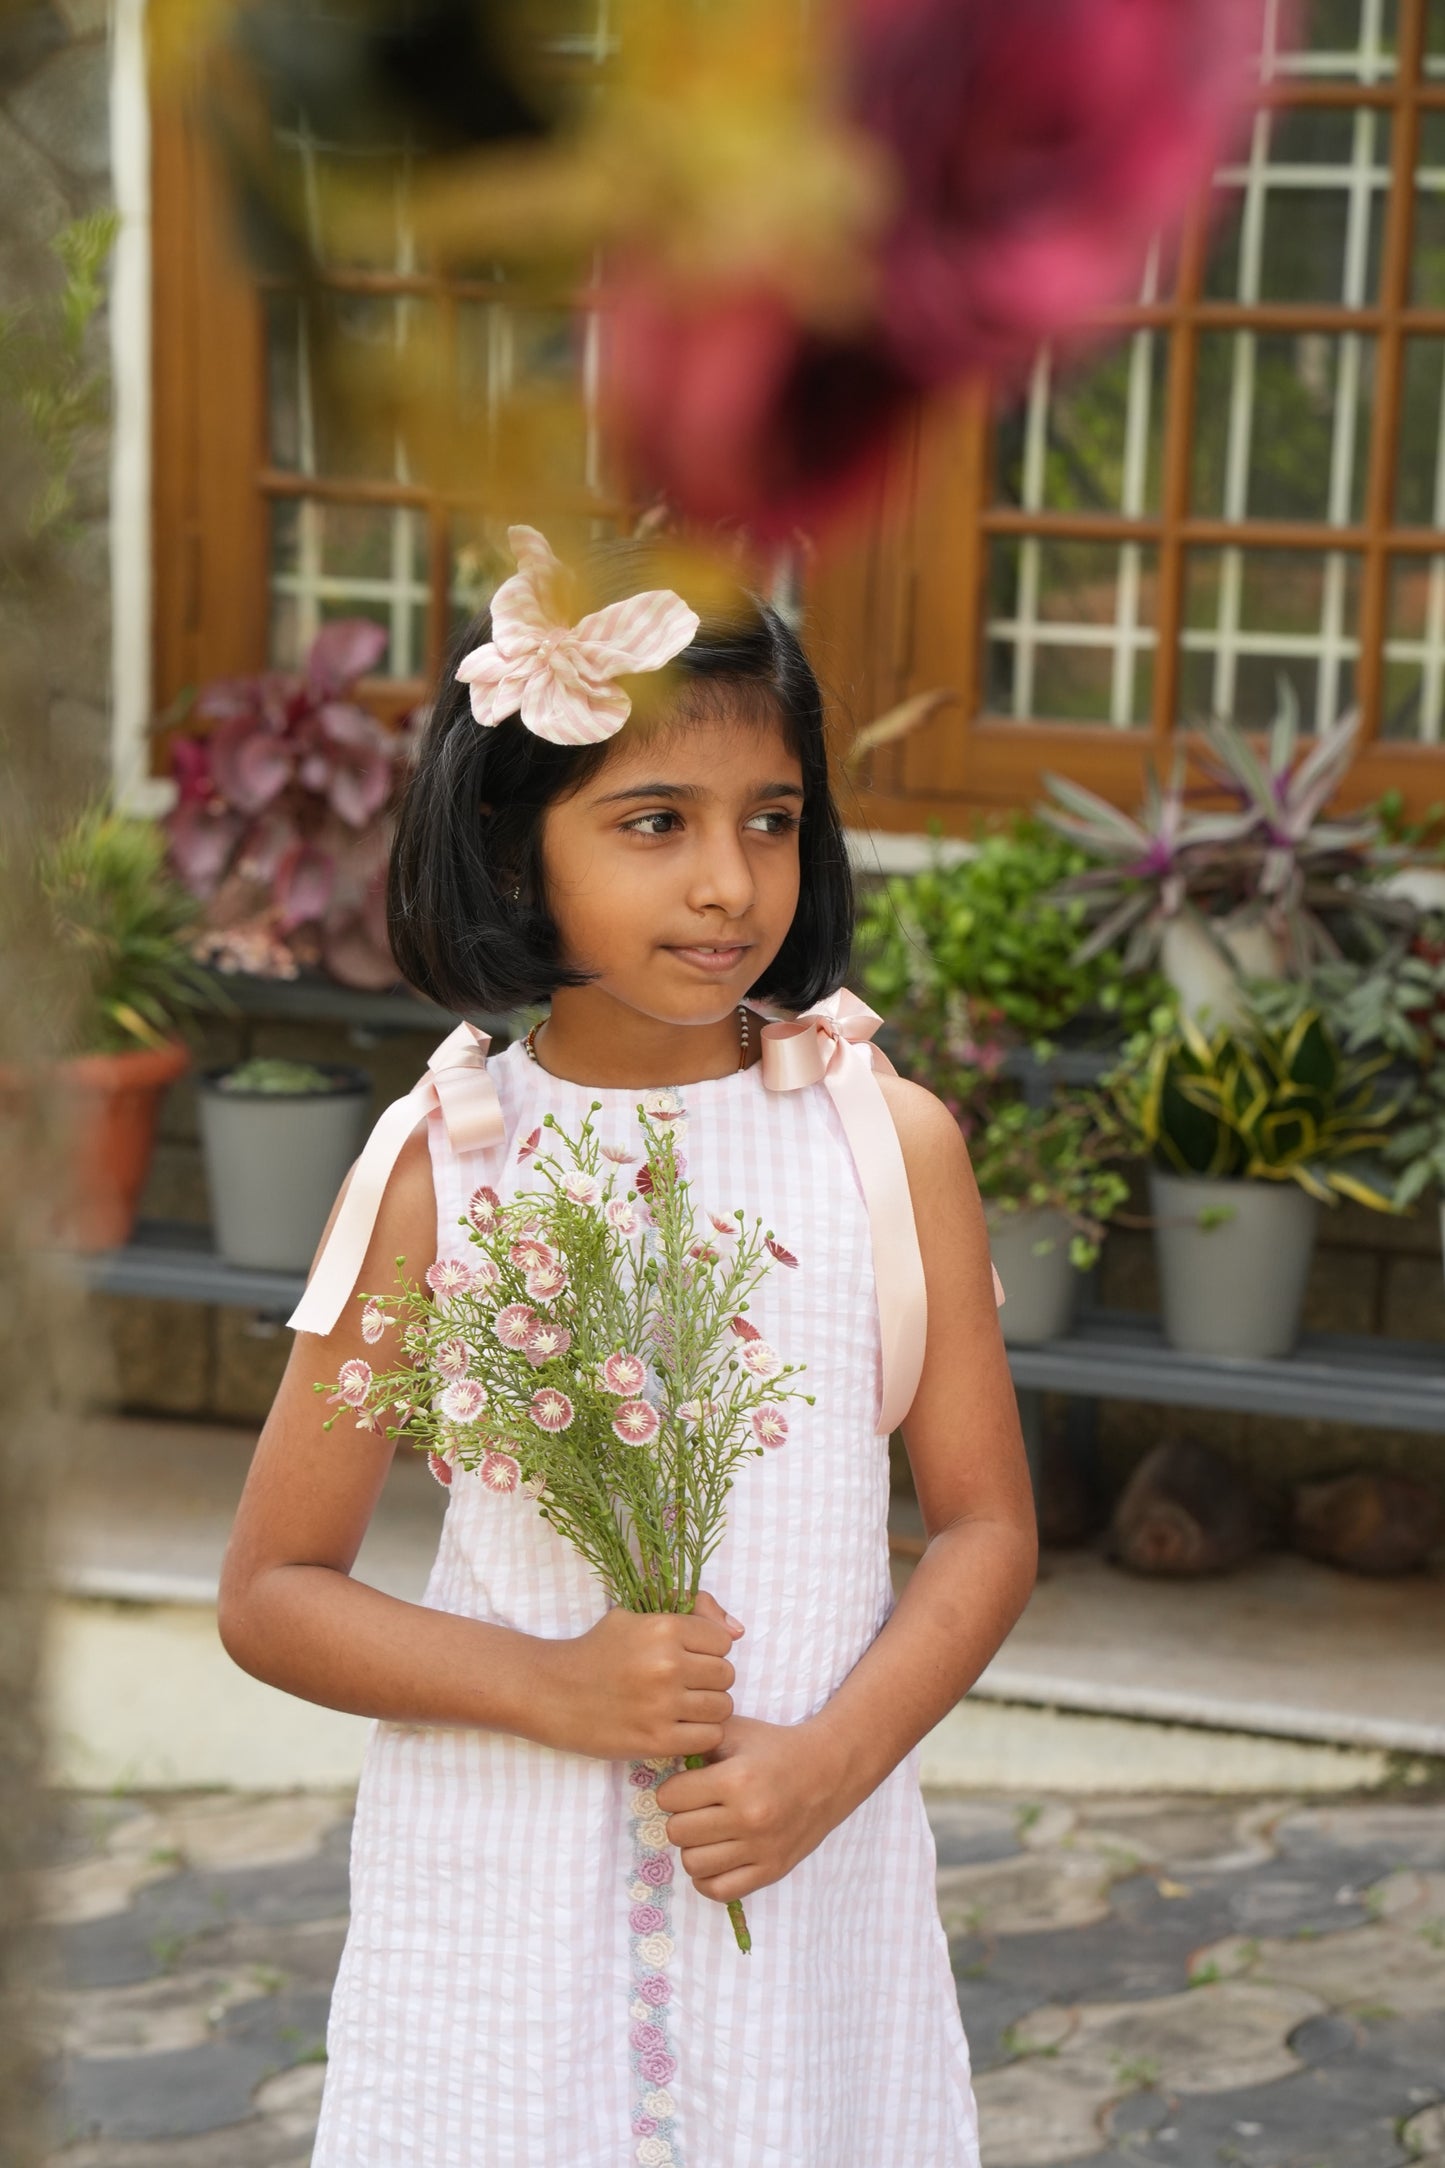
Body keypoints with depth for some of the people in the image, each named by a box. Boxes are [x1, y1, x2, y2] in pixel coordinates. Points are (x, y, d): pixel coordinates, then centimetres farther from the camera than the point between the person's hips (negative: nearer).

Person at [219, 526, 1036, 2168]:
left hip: (809, 1881, 1)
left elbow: (985, 1524, 2)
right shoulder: (441, 1165, -6)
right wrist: (553, 1688, -14)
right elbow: (271, 1592, -2)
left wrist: (830, 1760, -13)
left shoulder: (888, 1140, -3)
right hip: (504, 1892, -1)